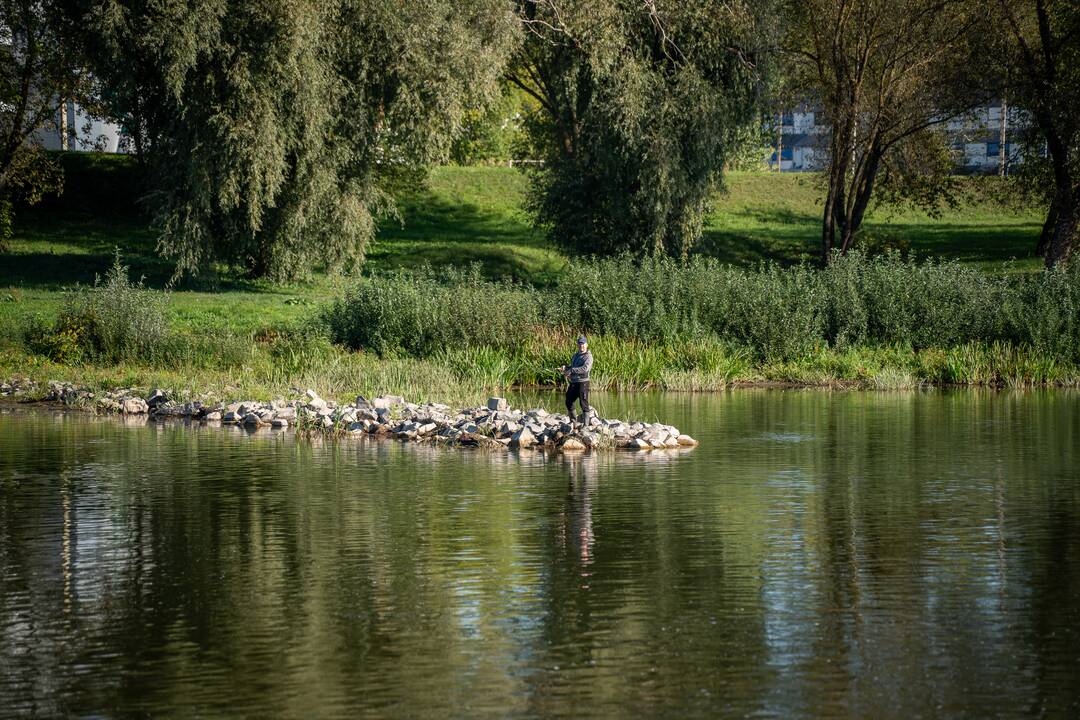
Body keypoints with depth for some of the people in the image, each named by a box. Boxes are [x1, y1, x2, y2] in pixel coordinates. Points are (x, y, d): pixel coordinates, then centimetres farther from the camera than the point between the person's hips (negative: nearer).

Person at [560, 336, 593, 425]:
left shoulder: (588, 356, -8)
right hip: (573, 382, 9)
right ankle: (572, 421, 31)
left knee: (584, 404, -7)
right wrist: (565, 367, 5)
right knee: (569, 402, 16)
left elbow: (585, 368, -24)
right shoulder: (575, 355, 17)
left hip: (583, 382, -9)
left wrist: (571, 370, -23)